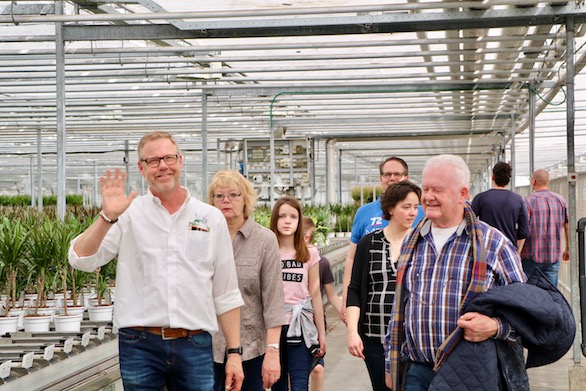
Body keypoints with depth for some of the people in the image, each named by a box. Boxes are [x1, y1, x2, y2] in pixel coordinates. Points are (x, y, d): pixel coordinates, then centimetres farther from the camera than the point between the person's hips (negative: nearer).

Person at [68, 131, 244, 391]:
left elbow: (226, 296, 10)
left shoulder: (212, 219, 9)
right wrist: (107, 217, -17)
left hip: (195, 347, 1)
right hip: (139, 345, -1)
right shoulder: (128, 215, 5)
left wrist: (234, 352, 6)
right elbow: (80, 260, -5)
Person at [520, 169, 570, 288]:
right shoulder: (560, 200, 6)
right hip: (553, 256, 4)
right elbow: (568, 227, 8)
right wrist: (567, 249, 18)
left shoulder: (528, 201, -8)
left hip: (532, 256, -4)